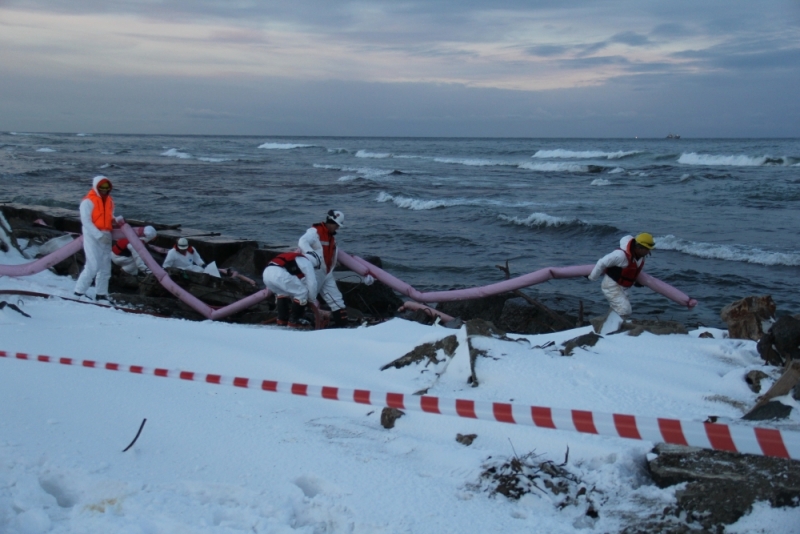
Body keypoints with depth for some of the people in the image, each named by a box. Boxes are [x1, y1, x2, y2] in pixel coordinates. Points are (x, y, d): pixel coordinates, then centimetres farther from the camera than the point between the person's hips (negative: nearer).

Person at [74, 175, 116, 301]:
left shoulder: (109, 201, 13)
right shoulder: (88, 201, -10)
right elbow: (86, 221, -16)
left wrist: (116, 221, 0)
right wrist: (99, 235, -21)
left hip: (105, 236, 7)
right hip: (92, 236, -7)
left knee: (105, 266, 8)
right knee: (93, 265, -14)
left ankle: (101, 294, 16)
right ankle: (79, 291, -3)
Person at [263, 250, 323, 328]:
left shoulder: (294, 258, 39)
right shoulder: (307, 262, 17)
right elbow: (312, 283, 12)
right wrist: (312, 300, 27)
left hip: (267, 273, 8)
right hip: (279, 274, -8)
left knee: (282, 292, 32)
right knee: (302, 292, 7)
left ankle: (282, 320, 25)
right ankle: (294, 321, 10)